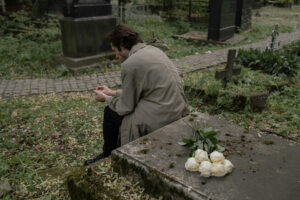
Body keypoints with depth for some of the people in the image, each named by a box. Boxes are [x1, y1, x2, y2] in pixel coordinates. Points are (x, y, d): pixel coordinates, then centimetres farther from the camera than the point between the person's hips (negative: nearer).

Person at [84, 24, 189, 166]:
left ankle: (108, 157, 32)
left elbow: (126, 107, -8)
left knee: (110, 112, 9)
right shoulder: (153, 50, 11)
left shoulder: (130, 64, -16)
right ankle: (116, 150, 41)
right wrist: (113, 93, 22)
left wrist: (106, 99, 10)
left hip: (159, 119, -9)